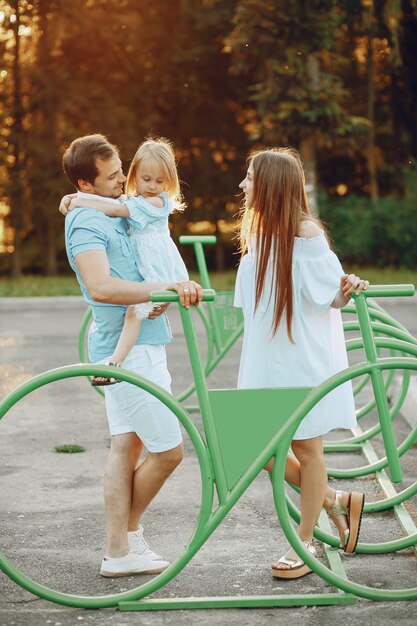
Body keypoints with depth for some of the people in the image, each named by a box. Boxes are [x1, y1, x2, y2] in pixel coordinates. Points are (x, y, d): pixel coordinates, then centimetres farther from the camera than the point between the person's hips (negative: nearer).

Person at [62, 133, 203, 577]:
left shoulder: (117, 212, 14)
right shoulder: (85, 222, -16)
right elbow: (101, 286, -32)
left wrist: (164, 293, 5)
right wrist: (165, 288, -37)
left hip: (135, 343, 10)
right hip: (127, 347, -10)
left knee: (126, 445, 10)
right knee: (168, 449, -3)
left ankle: (119, 551, 14)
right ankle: (128, 530, 16)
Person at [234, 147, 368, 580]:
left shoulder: (306, 233, -13)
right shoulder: (257, 233, 9)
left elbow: (332, 298, -10)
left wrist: (347, 288, -31)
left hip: (304, 359, -7)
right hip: (264, 361, 7)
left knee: (306, 448, 5)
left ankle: (305, 544, 19)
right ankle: (335, 501, 26)